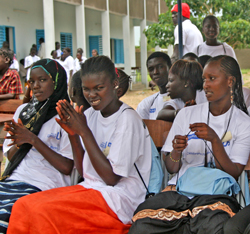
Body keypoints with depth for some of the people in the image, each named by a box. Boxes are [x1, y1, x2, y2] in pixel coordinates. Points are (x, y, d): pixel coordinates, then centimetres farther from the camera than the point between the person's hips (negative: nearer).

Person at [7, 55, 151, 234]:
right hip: (90, 188, 7)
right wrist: (73, 134, -7)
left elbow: (111, 178, -15)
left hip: (118, 198, -7)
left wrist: (84, 131, -16)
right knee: (22, 206, -13)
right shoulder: (90, 114, 9)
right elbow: (83, 170, 10)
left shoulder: (127, 119, -12)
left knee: (42, 212, -26)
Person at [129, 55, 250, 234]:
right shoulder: (186, 115, 13)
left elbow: (234, 174, -3)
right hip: (180, 189, 2)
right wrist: (176, 151, -11)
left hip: (217, 194, -2)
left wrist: (214, 140, -15)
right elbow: (171, 168, 12)